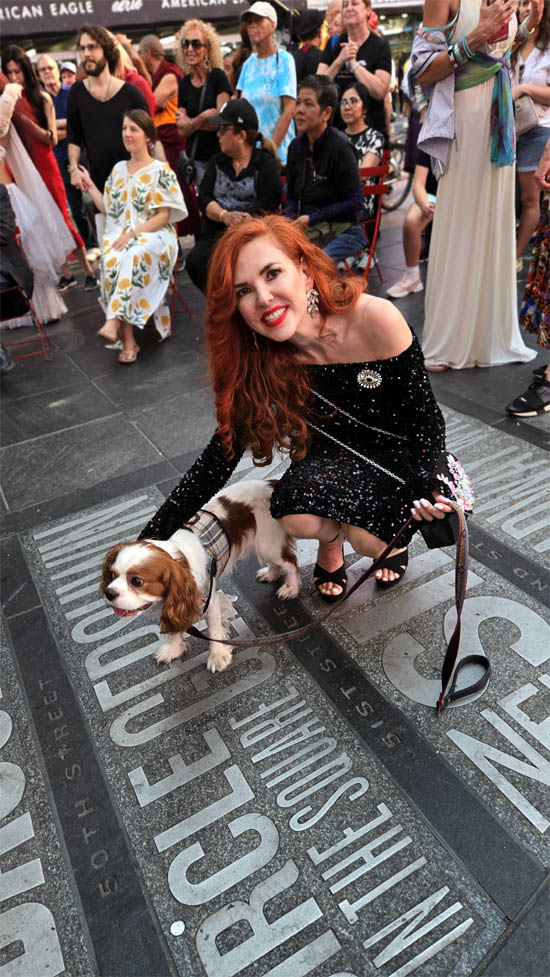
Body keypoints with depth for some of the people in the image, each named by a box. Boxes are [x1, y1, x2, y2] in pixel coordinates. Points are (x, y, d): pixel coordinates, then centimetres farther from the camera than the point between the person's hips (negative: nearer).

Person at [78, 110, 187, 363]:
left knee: (133, 257, -39)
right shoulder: (118, 169, 21)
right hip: (119, 236, 4)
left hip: (154, 236, -3)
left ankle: (114, 320, -39)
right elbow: (109, 210, 22)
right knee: (111, 262, -31)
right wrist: (90, 187, 14)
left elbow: (163, 216, -6)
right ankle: (128, 340, -34)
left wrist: (134, 233, -16)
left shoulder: (161, 171, 3)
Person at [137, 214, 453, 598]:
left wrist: (426, 485, -35)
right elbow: (219, 459, -16)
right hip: (335, 453, 2)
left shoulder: (375, 320, -27)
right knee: (299, 517, -29)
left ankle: (395, 528, 11)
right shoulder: (259, 363, -17)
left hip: (403, 453, -1)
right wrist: (148, 543, -20)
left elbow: (425, 417, -16)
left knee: (369, 540, -27)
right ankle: (332, 541, 8)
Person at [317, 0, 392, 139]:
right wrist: (340, 60, -12)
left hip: (371, 128, -3)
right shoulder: (333, 44, 11)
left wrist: (353, 63, -11)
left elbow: (380, 91, -14)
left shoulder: (380, 45, 1)